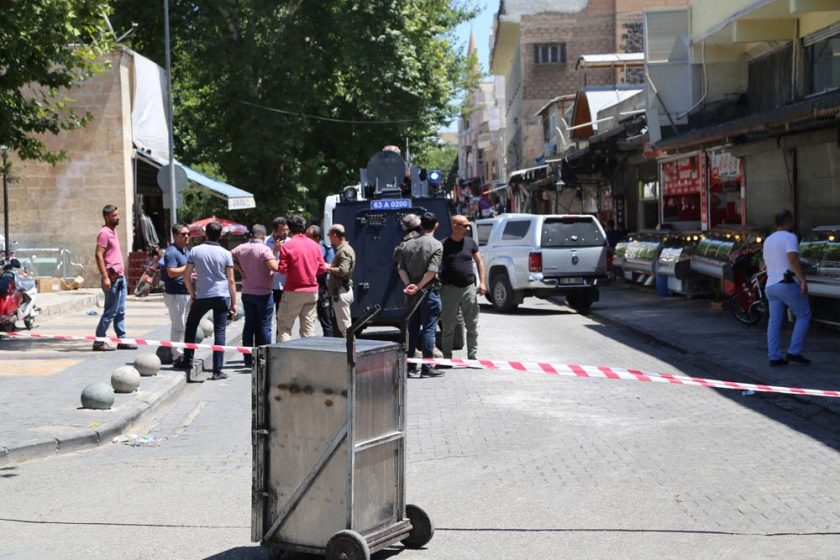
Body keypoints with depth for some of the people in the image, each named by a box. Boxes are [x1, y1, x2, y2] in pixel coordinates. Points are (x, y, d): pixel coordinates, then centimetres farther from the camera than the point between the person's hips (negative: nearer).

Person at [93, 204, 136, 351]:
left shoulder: (113, 231, 17)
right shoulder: (104, 233, -11)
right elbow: (99, 255, -18)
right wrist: (105, 277, -24)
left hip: (120, 277, 9)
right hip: (112, 278, -9)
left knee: (120, 311, 10)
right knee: (110, 311, -7)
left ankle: (122, 340, 14)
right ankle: (99, 342, -2)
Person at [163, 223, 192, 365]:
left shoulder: (186, 250, 16)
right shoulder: (171, 251, -13)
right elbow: (171, 272, -24)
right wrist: (188, 267, -20)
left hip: (187, 292, 10)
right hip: (175, 293, -10)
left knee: (186, 325, 15)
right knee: (178, 326, -7)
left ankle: (183, 353, 24)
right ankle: (177, 356, -2)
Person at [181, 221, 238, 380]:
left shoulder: (195, 251, 0)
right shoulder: (225, 253, -1)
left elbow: (186, 276, 1)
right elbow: (231, 281, -1)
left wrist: (193, 295, 12)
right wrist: (233, 303, 4)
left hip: (202, 296, 0)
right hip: (222, 296, 0)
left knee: (191, 325, 21)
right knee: (219, 332, 0)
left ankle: (188, 361, 22)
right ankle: (217, 371, -2)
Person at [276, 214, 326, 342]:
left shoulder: (287, 246, -11)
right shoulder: (315, 245, 3)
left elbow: (282, 270, -12)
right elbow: (322, 268, 6)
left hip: (293, 291, -4)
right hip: (312, 291, 4)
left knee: (284, 326, 3)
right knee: (309, 327, 10)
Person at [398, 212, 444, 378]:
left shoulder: (408, 244, 9)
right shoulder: (436, 245, -9)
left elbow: (401, 268, 3)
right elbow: (432, 271, -18)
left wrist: (409, 284, -6)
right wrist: (418, 286, -13)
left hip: (412, 292, 6)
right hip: (429, 291, -6)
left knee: (412, 328, 12)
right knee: (429, 328, -2)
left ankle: (409, 364, 16)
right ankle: (427, 367, -3)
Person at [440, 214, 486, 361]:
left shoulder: (470, 242, 7)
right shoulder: (444, 244, -3)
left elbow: (479, 262, 12)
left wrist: (482, 282, 3)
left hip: (469, 288, 3)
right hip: (450, 288, -3)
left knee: (472, 325, 5)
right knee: (448, 326, 2)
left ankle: (473, 356, 14)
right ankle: (447, 357, 10)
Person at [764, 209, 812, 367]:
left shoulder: (768, 240, 17)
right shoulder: (789, 237, -8)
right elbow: (793, 258, -22)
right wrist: (803, 280, -26)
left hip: (771, 285, 8)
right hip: (787, 284, -8)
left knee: (774, 322, 6)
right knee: (804, 315, 4)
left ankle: (774, 356, 0)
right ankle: (794, 352, -3)